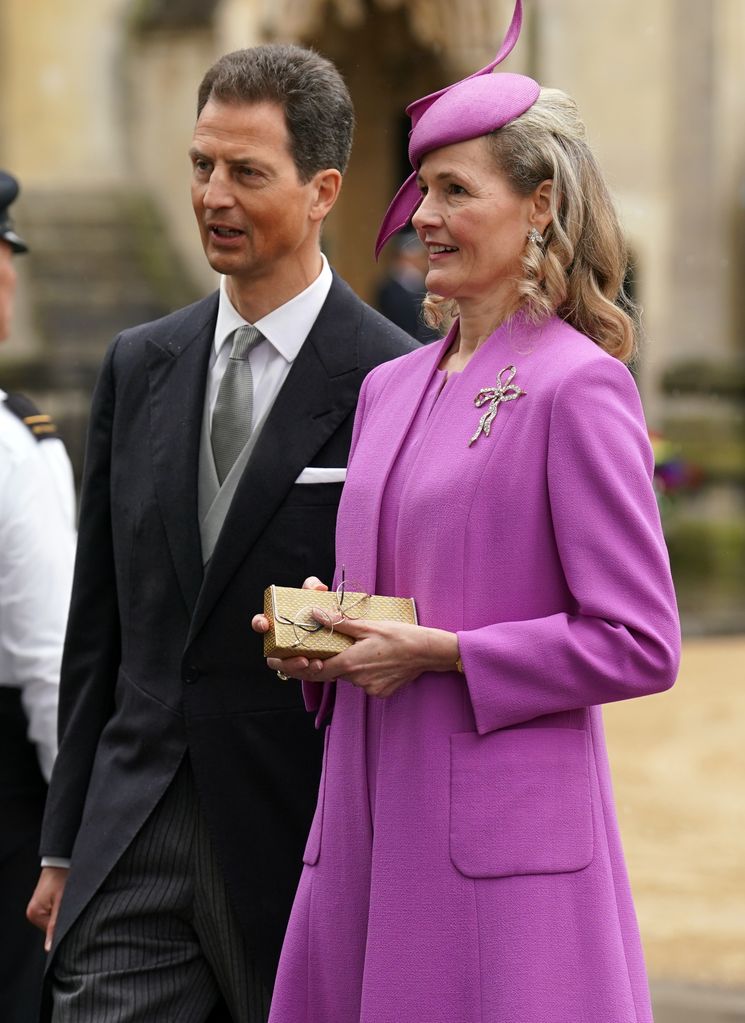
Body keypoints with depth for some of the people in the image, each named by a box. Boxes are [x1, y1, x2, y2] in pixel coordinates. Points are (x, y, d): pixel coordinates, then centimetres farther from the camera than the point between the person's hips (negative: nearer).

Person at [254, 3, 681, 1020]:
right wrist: (319, 636, 3)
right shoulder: (389, 388, 16)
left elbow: (639, 645, -11)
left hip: (503, 833, -7)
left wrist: (438, 652, -13)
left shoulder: (577, 386, -7)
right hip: (368, 822, 7)